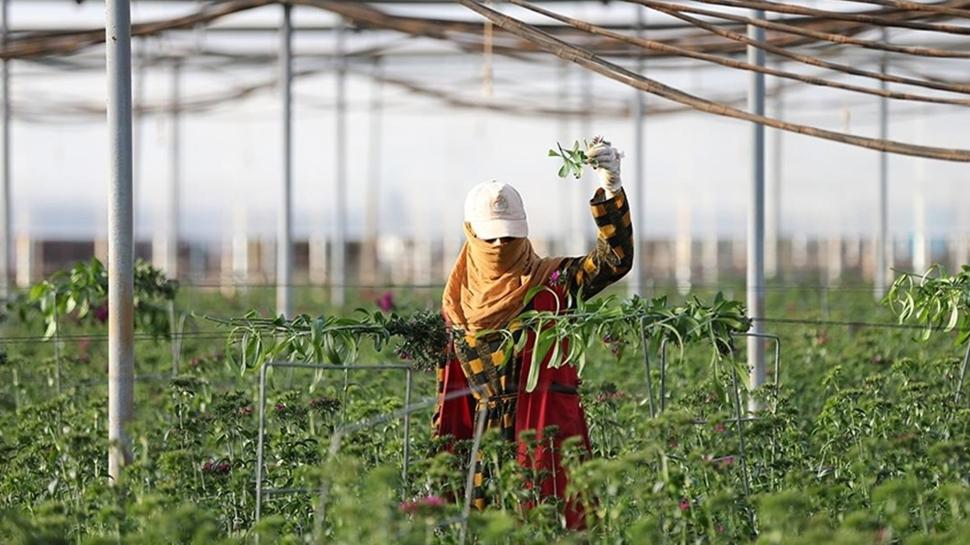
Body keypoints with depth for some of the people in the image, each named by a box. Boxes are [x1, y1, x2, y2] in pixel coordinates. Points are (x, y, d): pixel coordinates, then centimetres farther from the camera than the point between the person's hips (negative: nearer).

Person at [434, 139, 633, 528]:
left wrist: (610, 189, -24)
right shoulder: (459, 301, 13)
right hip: (488, 448, 4)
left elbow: (615, 258, -13)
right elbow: (451, 389, 18)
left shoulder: (552, 282, 2)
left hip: (548, 440, -4)